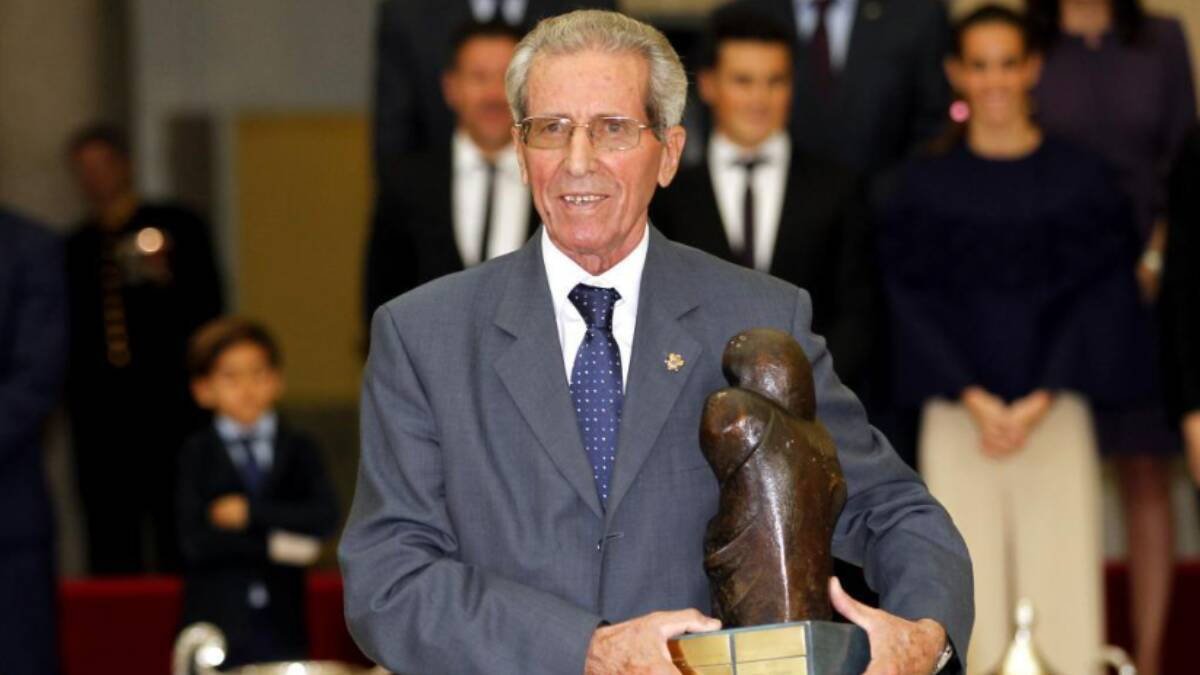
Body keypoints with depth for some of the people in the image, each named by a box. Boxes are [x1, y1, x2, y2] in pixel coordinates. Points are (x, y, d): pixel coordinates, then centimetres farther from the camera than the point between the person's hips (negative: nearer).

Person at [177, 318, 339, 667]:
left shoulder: (299, 450, 9)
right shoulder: (197, 455, 3)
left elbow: (325, 517, -7)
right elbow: (195, 542, -9)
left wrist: (251, 512, -12)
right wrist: (274, 545, -12)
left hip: (281, 626, 2)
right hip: (218, 621, -2)